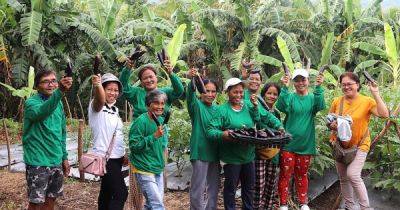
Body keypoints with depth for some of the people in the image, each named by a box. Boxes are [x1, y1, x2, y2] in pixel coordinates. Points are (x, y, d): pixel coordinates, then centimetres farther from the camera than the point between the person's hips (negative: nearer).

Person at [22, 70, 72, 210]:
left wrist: (64, 157, 14)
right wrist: (60, 92, -51)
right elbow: (41, 112, -37)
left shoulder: (59, 104, 8)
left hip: (56, 161, 6)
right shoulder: (31, 102, -12)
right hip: (38, 162, -6)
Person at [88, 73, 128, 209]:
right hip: (105, 157, -8)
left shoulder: (115, 109, 12)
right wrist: (97, 85, -57)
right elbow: (100, 100, -37)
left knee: (107, 192, 16)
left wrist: (123, 154, 17)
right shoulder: (96, 106, -11)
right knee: (121, 193, -13)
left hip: (116, 157, 8)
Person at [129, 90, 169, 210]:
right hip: (144, 170, -8)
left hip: (158, 169, 8)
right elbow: (133, 145, -19)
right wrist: (154, 136, -25)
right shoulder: (141, 121, -17)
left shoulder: (161, 120, 8)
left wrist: (163, 147, 5)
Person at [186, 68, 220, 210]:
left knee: (213, 187, 16)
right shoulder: (196, 106, -8)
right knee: (198, 188, -2)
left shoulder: (217, 109, 10)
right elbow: (190, 95, -29)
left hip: (215, 152, 6)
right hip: (200, 152, -6)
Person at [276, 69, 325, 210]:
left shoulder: (312, 98, 5)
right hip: (288, 143, -2)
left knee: (302, 175, 15)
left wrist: (318, 87, -26)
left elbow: (320, 106, -16)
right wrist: (285, 87, -29)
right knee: (285, 174, 1)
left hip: (306, 144, 2)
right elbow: (282, 107, -22)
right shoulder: (290, 97, -1)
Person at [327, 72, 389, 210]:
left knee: (353, 175, -20)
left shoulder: (367, 101, -10)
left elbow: (384, 114, -23)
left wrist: (375, 94, -24)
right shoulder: (337, 102, -1)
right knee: (343, 178, 12)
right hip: (340, 145, 4)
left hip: (359, 145, -4)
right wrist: (332, 125, -15)